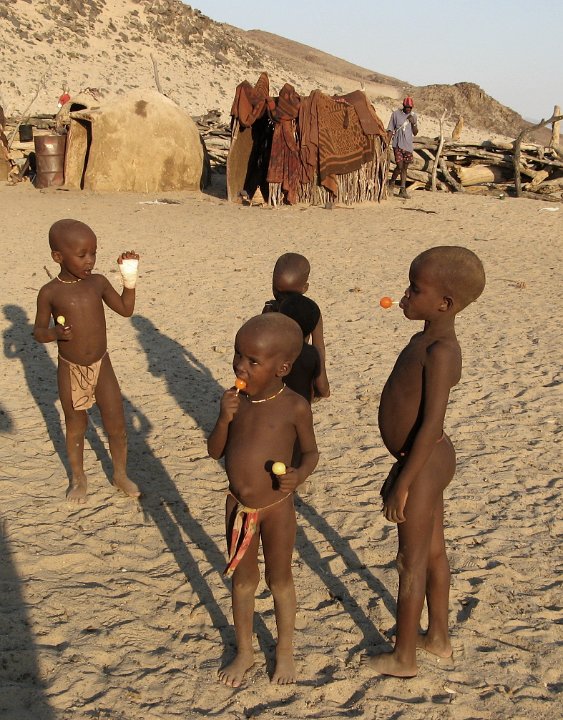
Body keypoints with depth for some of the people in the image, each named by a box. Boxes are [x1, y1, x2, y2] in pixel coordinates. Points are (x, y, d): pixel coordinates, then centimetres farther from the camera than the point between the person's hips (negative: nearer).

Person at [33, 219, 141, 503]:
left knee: (116, 424, 7)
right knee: (76, 426, 14)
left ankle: (120, 474, 29)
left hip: (102, 365, 2)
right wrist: (56, 333, -26)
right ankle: (78, 477, 36)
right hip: (70, 371, -2)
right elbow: (38, 332, -5)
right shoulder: (50, 292, -13)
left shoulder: (98, 282, -4)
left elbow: (126, 310, 5)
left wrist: (130, 279, -7)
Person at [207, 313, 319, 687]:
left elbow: (311, 451, -5)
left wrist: (299, 474, -27)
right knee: (243, 580, 18)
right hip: (238, 506, 4)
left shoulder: (294, 406, -17)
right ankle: (244, 652, 38)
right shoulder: (236, 399, -6)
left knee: (280, 579, 15)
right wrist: (224, 420, -21)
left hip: (276, 507, -4)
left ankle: (285, 652, 37)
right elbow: (216, 451, -1)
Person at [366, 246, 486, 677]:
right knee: (433, 553, 23)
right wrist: (403, 469, 18)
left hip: (424, 467, -9)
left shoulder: (440, 351, -26)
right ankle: (439, 638, 41)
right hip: (427, 461, 9)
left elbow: (432, 423, -28)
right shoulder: (428, 340, 4)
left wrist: (402, 485, -23)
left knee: (411, 564, 7)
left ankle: (403, 658, 25)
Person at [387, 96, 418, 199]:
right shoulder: (396, 114, -1)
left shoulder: (413, 116, 9)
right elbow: (390, 130, 3)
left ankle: (403, 190, 11)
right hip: (397, 144, -3)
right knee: (400, 166, -13)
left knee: (405, 168, 6)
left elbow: (415, 133, 10)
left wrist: (414, 123, -7)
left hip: (408, 145, 3)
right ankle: (392, 182, 13)